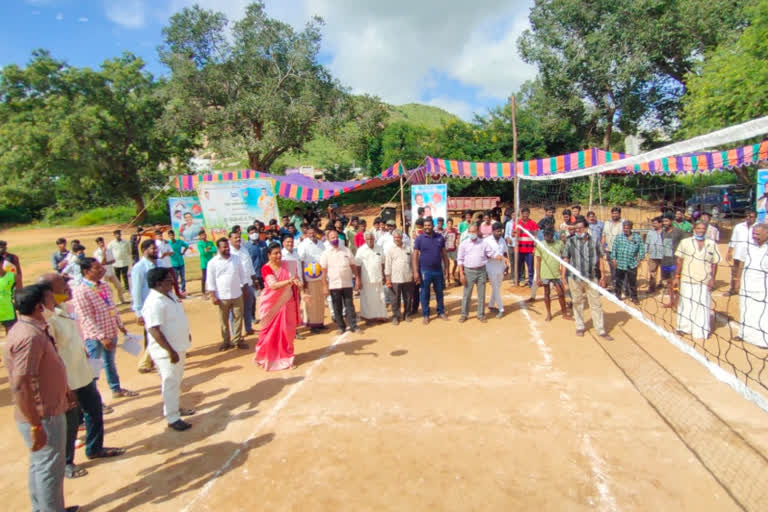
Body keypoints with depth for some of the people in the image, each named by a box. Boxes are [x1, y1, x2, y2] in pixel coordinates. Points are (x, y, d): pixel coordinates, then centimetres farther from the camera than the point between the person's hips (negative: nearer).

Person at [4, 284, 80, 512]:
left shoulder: (31, 329, 5)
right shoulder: (29, 337, -27)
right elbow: (20, 386, -29)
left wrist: (63, 390, 25)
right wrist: (36, 426, -26)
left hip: (47, 410, 10)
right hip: (43, 416, -10)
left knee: (40, 465, 23)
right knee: (50, 469, 5)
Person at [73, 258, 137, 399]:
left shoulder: (104, 286, 5)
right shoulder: (80, 292, -19)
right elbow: (86, 318, -22)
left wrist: (120, 325, 15)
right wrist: (102, 337, -24)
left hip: (111, 332, 8)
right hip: (95, 337, -7)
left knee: (110, 362, 23)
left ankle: (116, 389, 39)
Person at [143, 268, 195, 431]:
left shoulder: (169, 294, 5)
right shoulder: (154, 303, -25)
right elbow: (154, 331, -28)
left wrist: (186, 333, 21)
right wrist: (170, 351, -27)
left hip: (179, 347, 9)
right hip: (166, 351, -9)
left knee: (177, 381, 22)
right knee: (170, 383, 3)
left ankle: (175, 407, 39)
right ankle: (172, 418, 16)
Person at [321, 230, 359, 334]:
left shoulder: (346, 250, 5)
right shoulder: (326, 253, -1)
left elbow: (353, 265, 9)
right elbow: (324, 271, -3)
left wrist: (357, 278, 3)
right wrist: (325, 286, -6)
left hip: (347, 283, 1)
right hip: (334, 285, -1)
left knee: (349, 305, 5)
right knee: (337, 307, 7)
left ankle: (353, 326, 11)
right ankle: (340, 326, 18)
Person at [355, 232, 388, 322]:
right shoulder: (361, 250, -5)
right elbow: (358, 266, -7)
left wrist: (383, 276, 13)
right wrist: (359, 280, -10)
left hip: (378, 279, 4)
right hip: (366, 280, -4)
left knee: (380, 297, 7)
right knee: (368, 299, 3)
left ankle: (380, 315, 18)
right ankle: (368, 316, 14)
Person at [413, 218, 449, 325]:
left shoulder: (440, 237, 3)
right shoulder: (419, 239, -5)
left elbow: (444, 254, 8)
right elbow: (415, 255, -6)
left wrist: (446, 268, 6)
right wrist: (416, 272, -12)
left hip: (438, 270, 2)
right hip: (425, 270, -2)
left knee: (439, 292, 13)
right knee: (425, 293, 6)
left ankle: (441, 312, 29)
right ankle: (425, 315, 17)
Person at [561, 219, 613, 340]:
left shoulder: (595, 241, 2)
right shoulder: (570, 242, -1)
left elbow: (600, 259, 8)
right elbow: (565, 260, 1)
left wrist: (603, 275, 7)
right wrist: (563, 276, -3)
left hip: (592, 278, 1)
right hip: (575, 279, 0)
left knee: (596, 304, 3)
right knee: (578, 303, 11)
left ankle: (601, 330, 12)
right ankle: (580, 327, 26)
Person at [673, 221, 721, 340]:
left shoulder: (712, 244, 6)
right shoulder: (685, 242, 2)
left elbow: (714, 263, 8)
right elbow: (679, 260, 3)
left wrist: (713, 279, 0)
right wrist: (677, 277, 0)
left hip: (705, 281, 1)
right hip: (687, 280, -1)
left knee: (703, 306, 6)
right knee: (686, 304, 6)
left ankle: (702, 331, 16)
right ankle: (684, 327, 20)